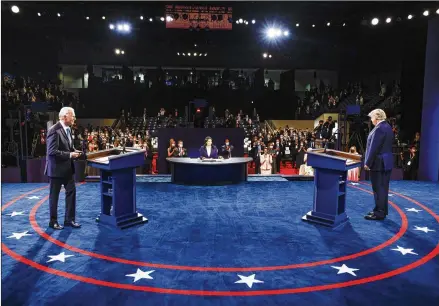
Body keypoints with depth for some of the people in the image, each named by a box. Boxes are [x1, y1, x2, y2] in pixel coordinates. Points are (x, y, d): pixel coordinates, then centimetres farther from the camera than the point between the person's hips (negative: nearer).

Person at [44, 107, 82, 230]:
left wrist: (74, 151, 0)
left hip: (67, 167, 8)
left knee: (71, 192, 10)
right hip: (56, 168, -8)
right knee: (54, 195, 6)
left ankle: (69, 219, 21)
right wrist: (70, 155, -22)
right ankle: (53, 221, 20)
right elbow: (52, 151, -25)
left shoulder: (68, 129, 7)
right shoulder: (54, 130, -21)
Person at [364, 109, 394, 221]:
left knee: (378, 189, -3)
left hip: (379, 163, -10)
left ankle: (379, 213, 4)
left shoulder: (379, 128, -18)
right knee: (383, 188, 16)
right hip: (386, 162, 10)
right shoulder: (387, 127, 12)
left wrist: (368, 163, -15)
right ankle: (382, 210, 25)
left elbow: (373, 148, -21)